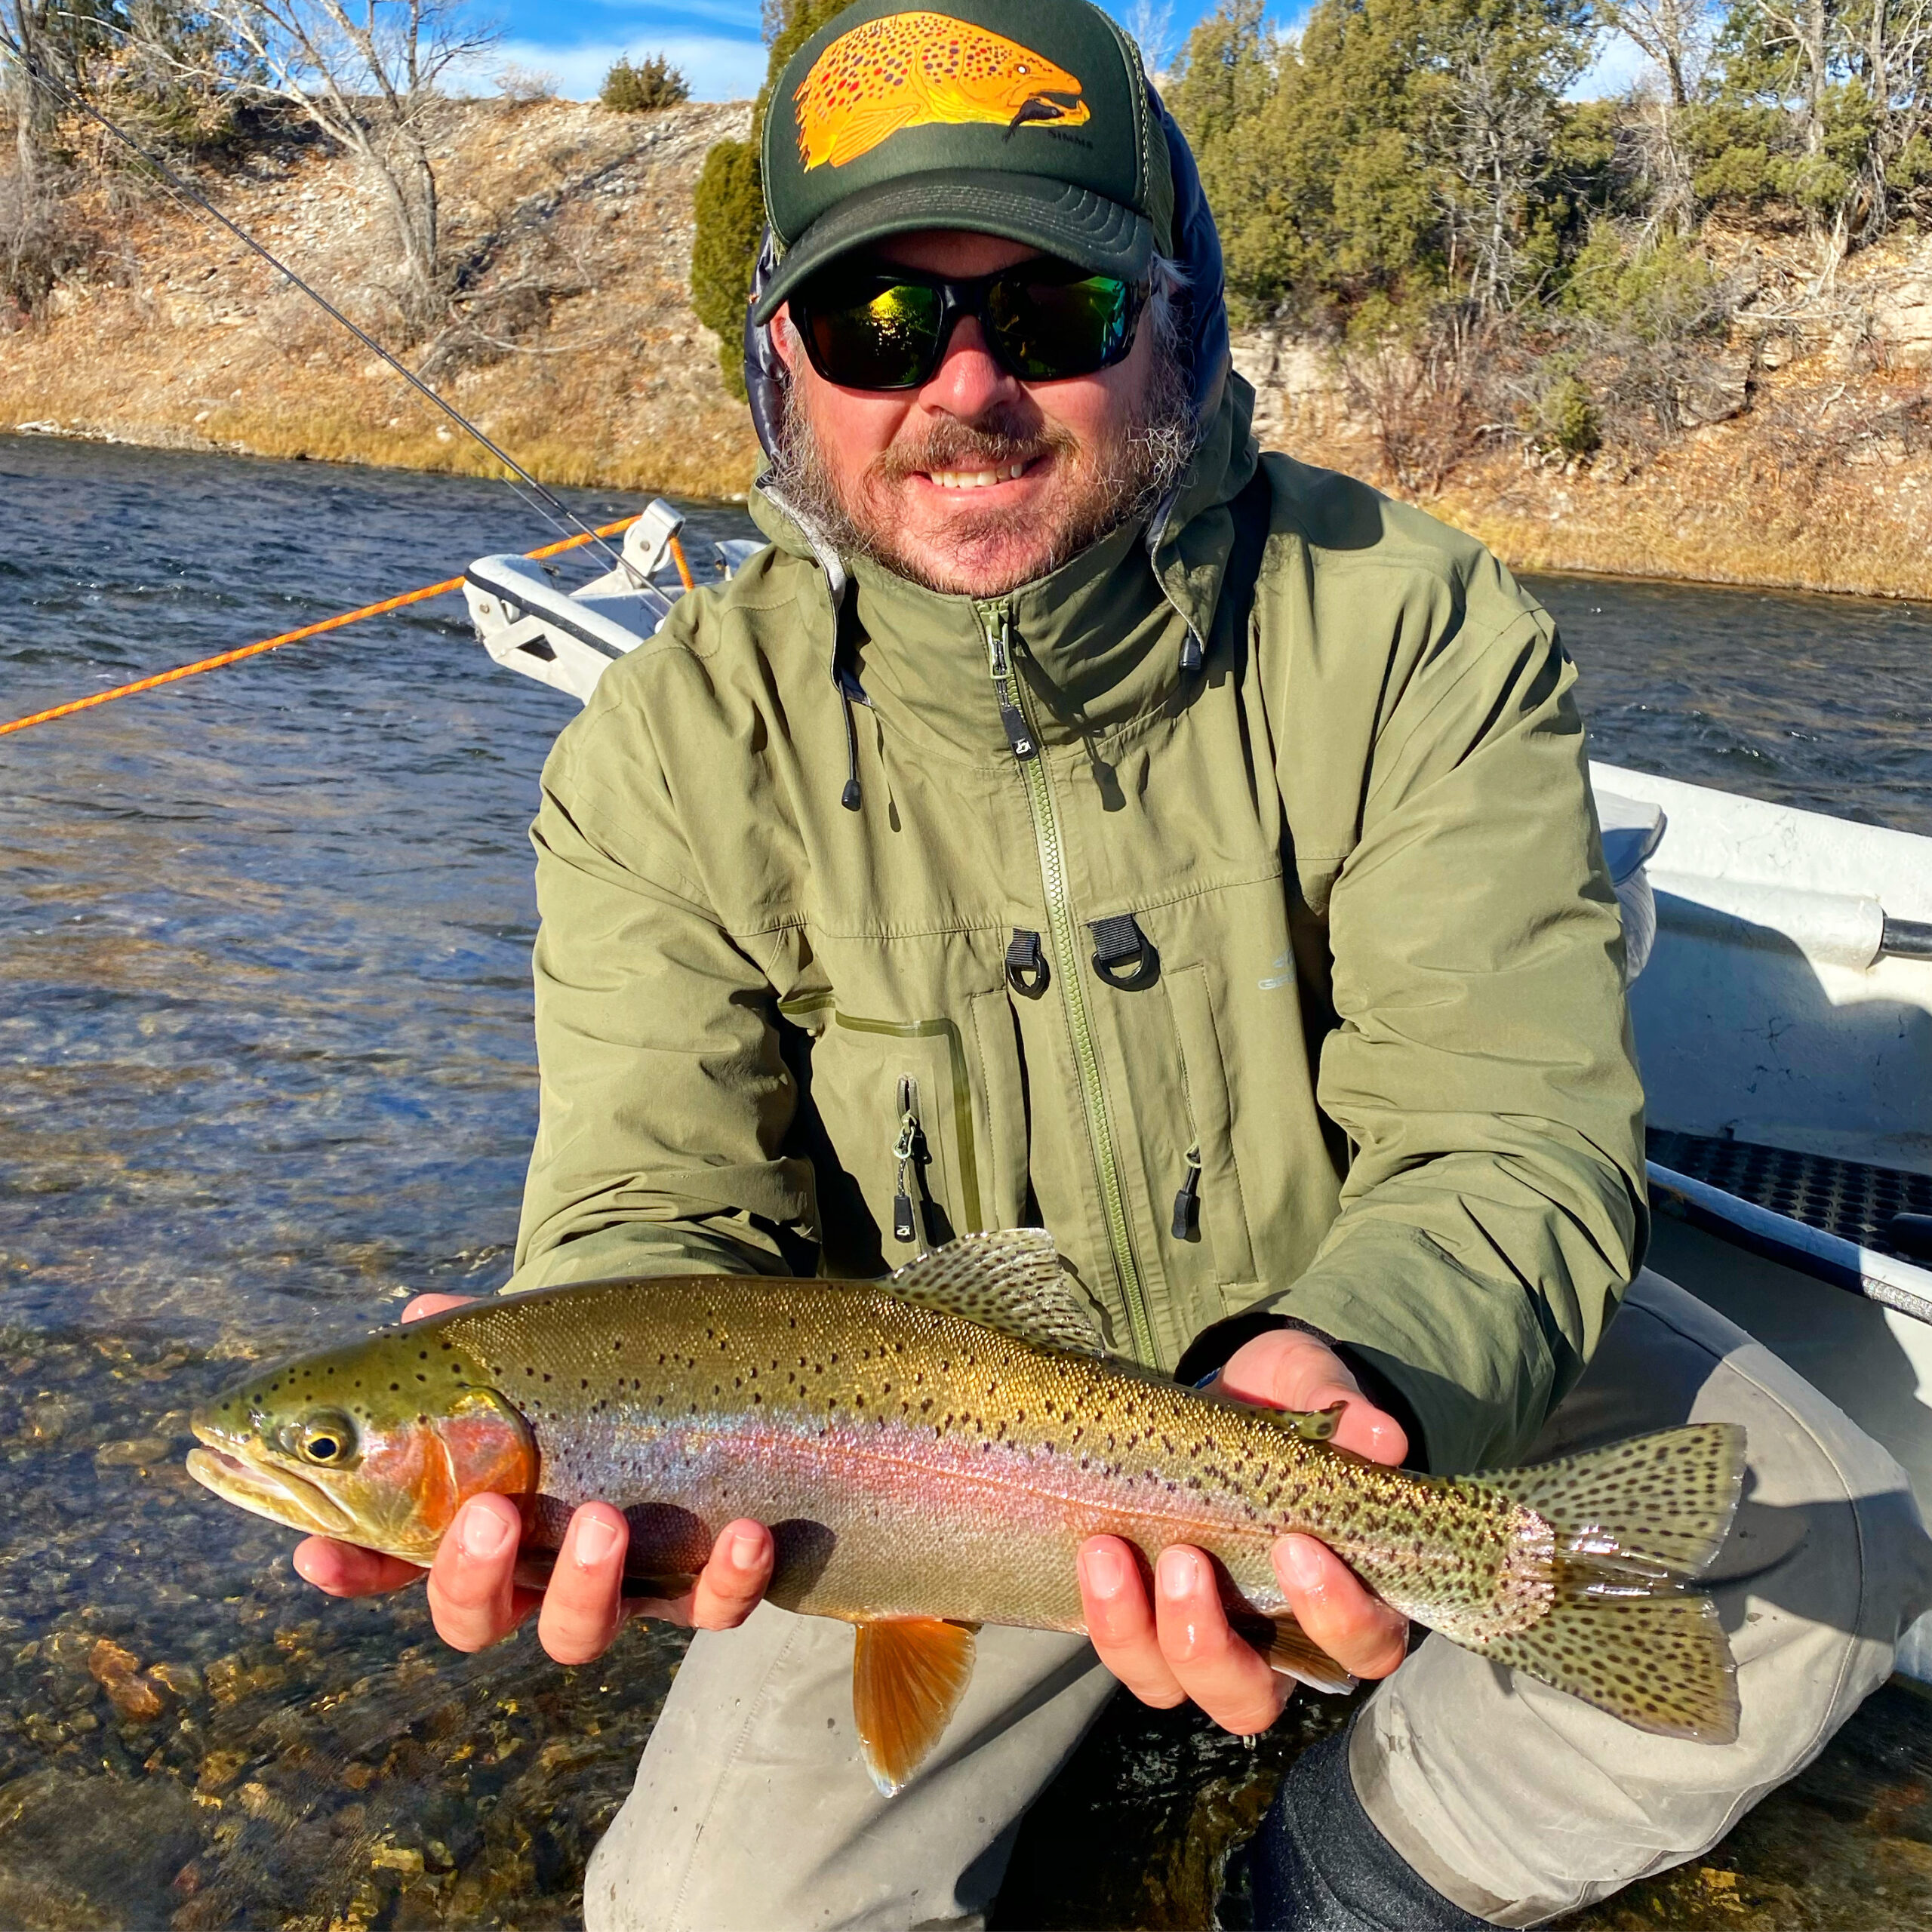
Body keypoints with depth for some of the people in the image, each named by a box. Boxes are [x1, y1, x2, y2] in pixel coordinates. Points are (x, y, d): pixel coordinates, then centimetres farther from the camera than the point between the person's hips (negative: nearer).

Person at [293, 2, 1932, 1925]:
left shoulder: (1421, 636, -17)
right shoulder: (675, 751, -15)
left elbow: (1510, 1136, -22)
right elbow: (659, 1206, -17)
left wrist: (1357, 1365, -45)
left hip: (1407, 1337, 1)